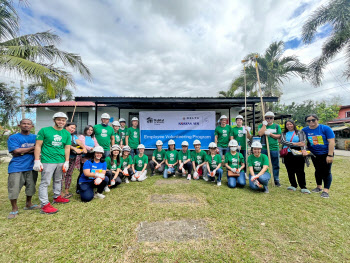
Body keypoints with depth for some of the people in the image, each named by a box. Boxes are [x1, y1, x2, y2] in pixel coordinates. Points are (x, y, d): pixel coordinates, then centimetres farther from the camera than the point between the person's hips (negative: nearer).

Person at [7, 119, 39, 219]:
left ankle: (28, 204, 33)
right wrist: (32, 148, -7)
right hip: (16, 167, -3)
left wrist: (23, 151, -12)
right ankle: (14, 209, 19)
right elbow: (16, 151, -13)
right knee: (13, 189, -1)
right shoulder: (13, 138, -1)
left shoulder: (35, 137, 8)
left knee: (31, 187, 13)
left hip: (31, 166, 3)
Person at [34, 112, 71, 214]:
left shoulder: (67, 134, 9)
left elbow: (67, 148, 9)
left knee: (58, 180, 17)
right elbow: (38, 146, -3)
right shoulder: (44, 130, -2)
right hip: (48, 161, -4)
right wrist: (37, 161, -8)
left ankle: (57, 197, 34)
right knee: (45, 183, -1)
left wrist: (66, 162, 5)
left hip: (61, 161, 5)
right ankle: (45, 205, 6)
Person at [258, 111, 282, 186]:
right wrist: (264, 125, -8)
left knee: (276, 165, 7)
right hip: (264, 148, -1)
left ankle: (276, 180, 19)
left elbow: (279, 136, 2)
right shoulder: (261, 125, 6)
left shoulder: (277, 126, 10)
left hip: (274, 148, 1)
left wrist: (270, 134, -10)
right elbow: (260, 134, -12)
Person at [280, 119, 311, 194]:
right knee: (290, 171, 7)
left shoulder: (300, 132, 8)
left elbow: (303, 142, -8)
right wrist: (295, 144, -18)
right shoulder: (284, 134, 13)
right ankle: (293, 186, 19)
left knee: (300, 171, -1)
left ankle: (303, 187, 9)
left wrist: (303, 149, -28)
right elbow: (283, 141, -7)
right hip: (287, 155, 2)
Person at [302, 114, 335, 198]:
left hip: (326, 153, -3)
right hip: (314, 155, 3)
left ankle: (326, 190, 7)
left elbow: (331, 142, -13)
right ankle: (319, 187, 29)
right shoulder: (305, 130, -3)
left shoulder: (325, 128, -11)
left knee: (326, 172, -1)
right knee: (318, 171, 14)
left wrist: (330, 155, -17)